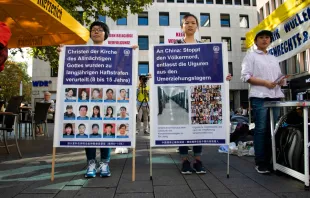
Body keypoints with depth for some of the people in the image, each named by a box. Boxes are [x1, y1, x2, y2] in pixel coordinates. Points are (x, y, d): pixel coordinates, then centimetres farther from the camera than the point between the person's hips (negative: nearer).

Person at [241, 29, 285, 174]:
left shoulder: (274, 59, 25)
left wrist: (282, 81, 1)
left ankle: (270, 160, 13)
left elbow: (279, 76, 25)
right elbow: (245, 76, -5)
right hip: (259, 97, -6)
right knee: (261, 129, -6)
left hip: (275, 96, 6)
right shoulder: (251, 56, 6)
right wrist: (265, 83, -13)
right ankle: (260, 163, 2)